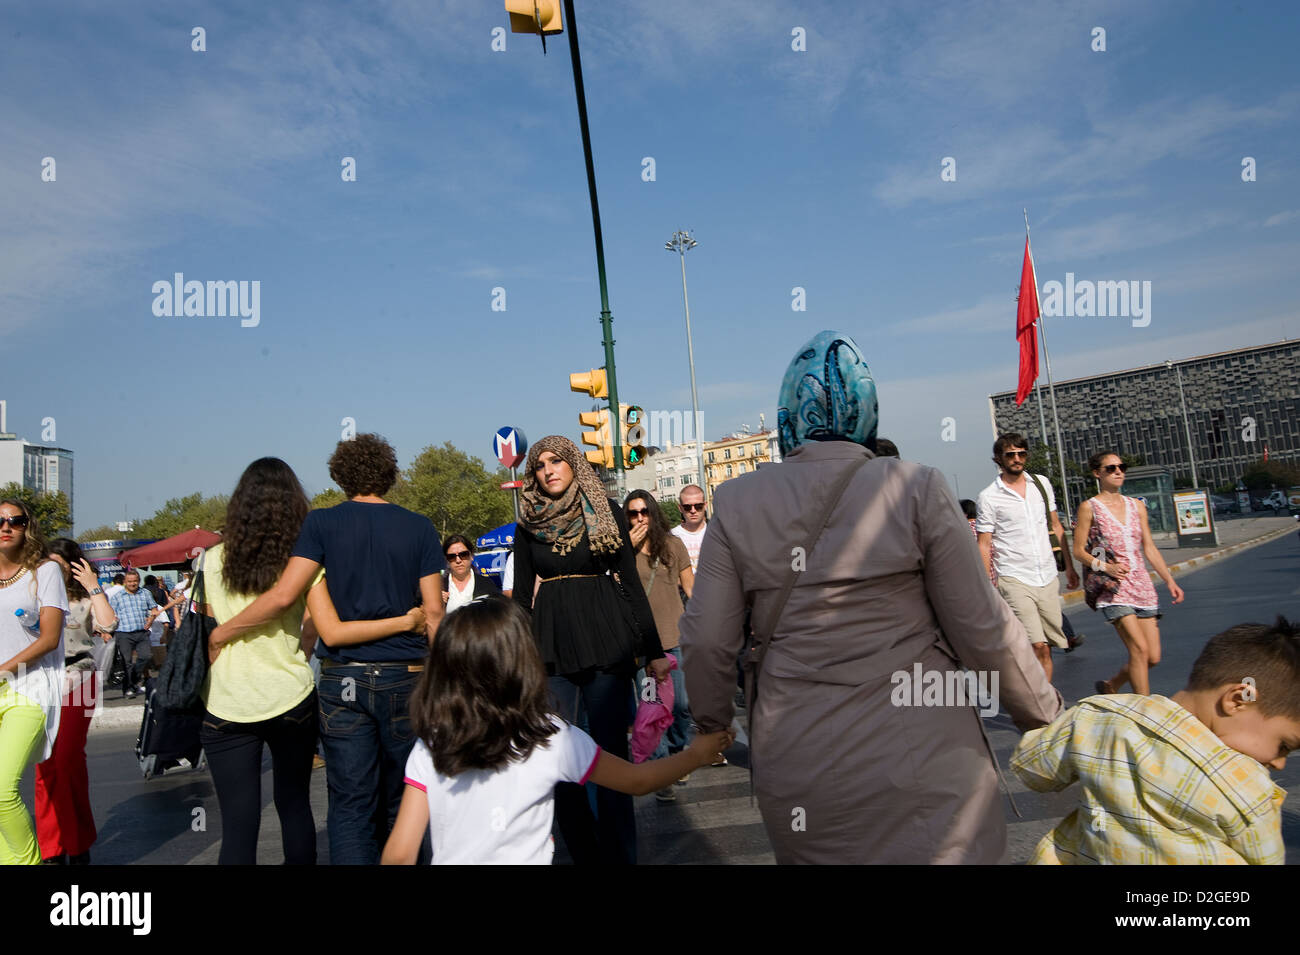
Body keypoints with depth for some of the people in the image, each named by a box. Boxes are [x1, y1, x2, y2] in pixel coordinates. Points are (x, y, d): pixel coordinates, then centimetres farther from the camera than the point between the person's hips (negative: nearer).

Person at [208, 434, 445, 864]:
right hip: (405, 679, 1)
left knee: (350, 805, 6)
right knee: (398, 803, 15)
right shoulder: (419, 527, 1)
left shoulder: (322, 523, -1)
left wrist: (223, 632, 5)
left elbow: (284, 595, -9)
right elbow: (432, 611, -2)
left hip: (343, 679, -1)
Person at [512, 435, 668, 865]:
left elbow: (631, 583, 4)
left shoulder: (607, 513, 3)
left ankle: (620, 855, 15)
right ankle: (584, 854, 22)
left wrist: (653, 650, 1)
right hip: (551, 646, 2)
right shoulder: (528, 525, 8)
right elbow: (521, 595, 11)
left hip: (607, 641, -2)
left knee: (611, 753, 0)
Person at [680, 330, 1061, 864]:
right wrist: (1045, 715, 11)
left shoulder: (735, 504, -3)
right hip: (917, 755, -1)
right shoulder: (917, 488, -8)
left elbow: (706, 640, -2)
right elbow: (982, 630, -5)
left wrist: (712, 726, 16)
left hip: (797, 762, 2)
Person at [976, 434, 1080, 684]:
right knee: (1038, 646, -15)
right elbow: (984, 545, -3)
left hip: (1048, 578, 5)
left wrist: (1069, 566, 17)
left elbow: (1056, 527, 18)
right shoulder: (988, 497, -6)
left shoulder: (1042, 483, 9)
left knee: (1047, 648, 7)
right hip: (1015, 580, -5)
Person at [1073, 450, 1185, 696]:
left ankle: (1111, 685, 26)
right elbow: (1079, 550, -3)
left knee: (1154, 657, 3)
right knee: (1140, 649, -15)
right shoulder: (1089, 507, -3)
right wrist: (1104, 567, -17)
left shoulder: (1137, 505, 12)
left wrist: (1169, 580, 7)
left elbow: (1149, 548, 14)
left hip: (1141, 584, 6)